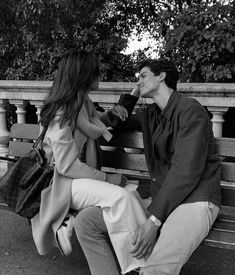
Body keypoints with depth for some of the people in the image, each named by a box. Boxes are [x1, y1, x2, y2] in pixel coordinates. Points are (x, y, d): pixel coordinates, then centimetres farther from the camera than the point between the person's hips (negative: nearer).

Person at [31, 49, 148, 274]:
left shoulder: (83, 101, 8)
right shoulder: (62, 113, -18)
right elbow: (67, 166, -20)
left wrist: (109, 114, 10)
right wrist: (106, 178, -17)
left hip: (83, 176, 8)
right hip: (64, 183, -8)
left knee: (131, 194, -20)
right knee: (121, 197, -30)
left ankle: (66, 227, -12)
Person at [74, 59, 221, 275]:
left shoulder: (190, 110, -9)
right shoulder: (150, 114, 16)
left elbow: (186, 170, -18)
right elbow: (118, 123, 35)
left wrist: (154, 220, -22)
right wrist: (134, 93, 20)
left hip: (195, 200, -8)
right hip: (160, 198, 8)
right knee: (85, 222, -7)